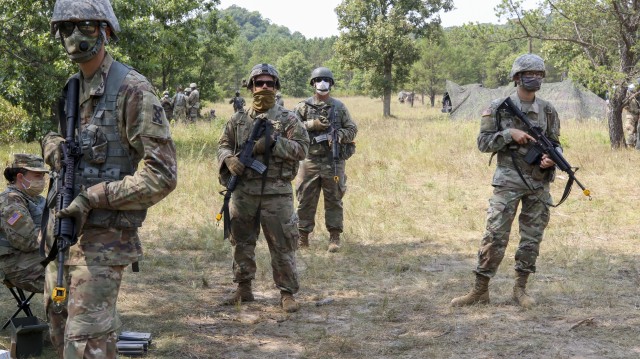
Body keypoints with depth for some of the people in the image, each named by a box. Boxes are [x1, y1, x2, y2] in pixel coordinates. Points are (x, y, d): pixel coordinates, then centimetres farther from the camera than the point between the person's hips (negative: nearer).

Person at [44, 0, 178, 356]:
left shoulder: (132, 89, -13)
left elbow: (162, 175, -18)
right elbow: (55, 137, 29)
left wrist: (93, 197, -20)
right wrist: (53, 144, 3)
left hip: (102, 239, -8)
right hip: (62, 232, 8)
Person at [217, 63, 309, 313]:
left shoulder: (288, 119, 1)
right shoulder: (238, 120, 10)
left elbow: (302, 149, -7)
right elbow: (223, 145, 14)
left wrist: (273, 143, -18)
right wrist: (229, 159, -9)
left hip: (276, 193, -3)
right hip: (243, 192, 4)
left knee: (282, 246, -1)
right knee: (242, 244, 12)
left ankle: (287, 294, 9)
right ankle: (243, 289, 26)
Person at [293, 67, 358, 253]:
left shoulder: (339, 107, 6)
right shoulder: (303, 107, 5)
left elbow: (352, 129, 6)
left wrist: (339, 135, -13)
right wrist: (312, 125, -16)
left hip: (333, 161, 0)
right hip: (310, 160, 0)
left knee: (334, 200, 4)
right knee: (305, 200, 4)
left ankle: (334, 237, 10)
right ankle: (303, 236, 14)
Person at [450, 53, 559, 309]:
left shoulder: (547, 111, 6)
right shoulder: (499, 108, -3)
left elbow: (555, 144, 11)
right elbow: (483, 142, -4)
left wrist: (550, 159, -10)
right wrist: (510, 133, -17)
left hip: (539, 181, 3)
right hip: (508, 180, -3)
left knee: (532, 237, 7)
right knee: (495, 236, -7)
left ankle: (520, 288, 19)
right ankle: (480, 290, 1)